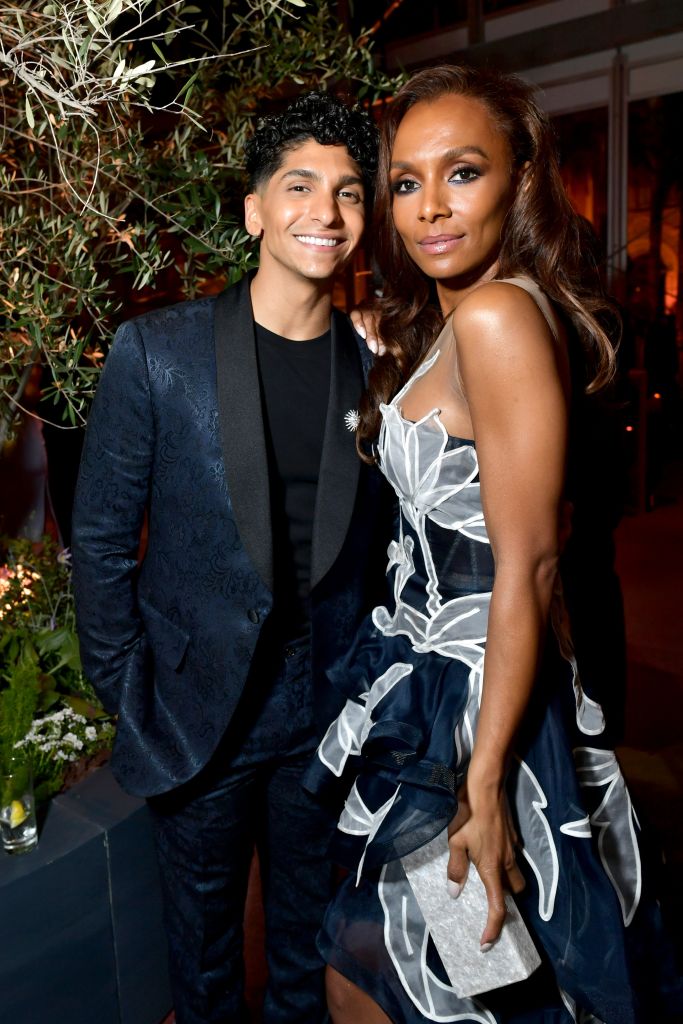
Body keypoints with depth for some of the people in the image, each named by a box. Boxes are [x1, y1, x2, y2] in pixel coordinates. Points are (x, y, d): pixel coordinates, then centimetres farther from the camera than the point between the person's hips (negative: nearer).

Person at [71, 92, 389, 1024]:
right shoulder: (157, 351, -12)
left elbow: (380, 542, 4)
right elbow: (101, 536, -6)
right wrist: (127, 693, -6)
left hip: (329, 717, 3)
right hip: (198, 713, -2)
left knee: (308, 937, 25)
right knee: (204, 943, 22)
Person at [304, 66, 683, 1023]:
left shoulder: (498, 312, -19)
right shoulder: (441, 325, 11)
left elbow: (529, 566, -22)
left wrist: (485, 781, -20)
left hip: (473, 704, -9)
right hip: (432, 682, 9)